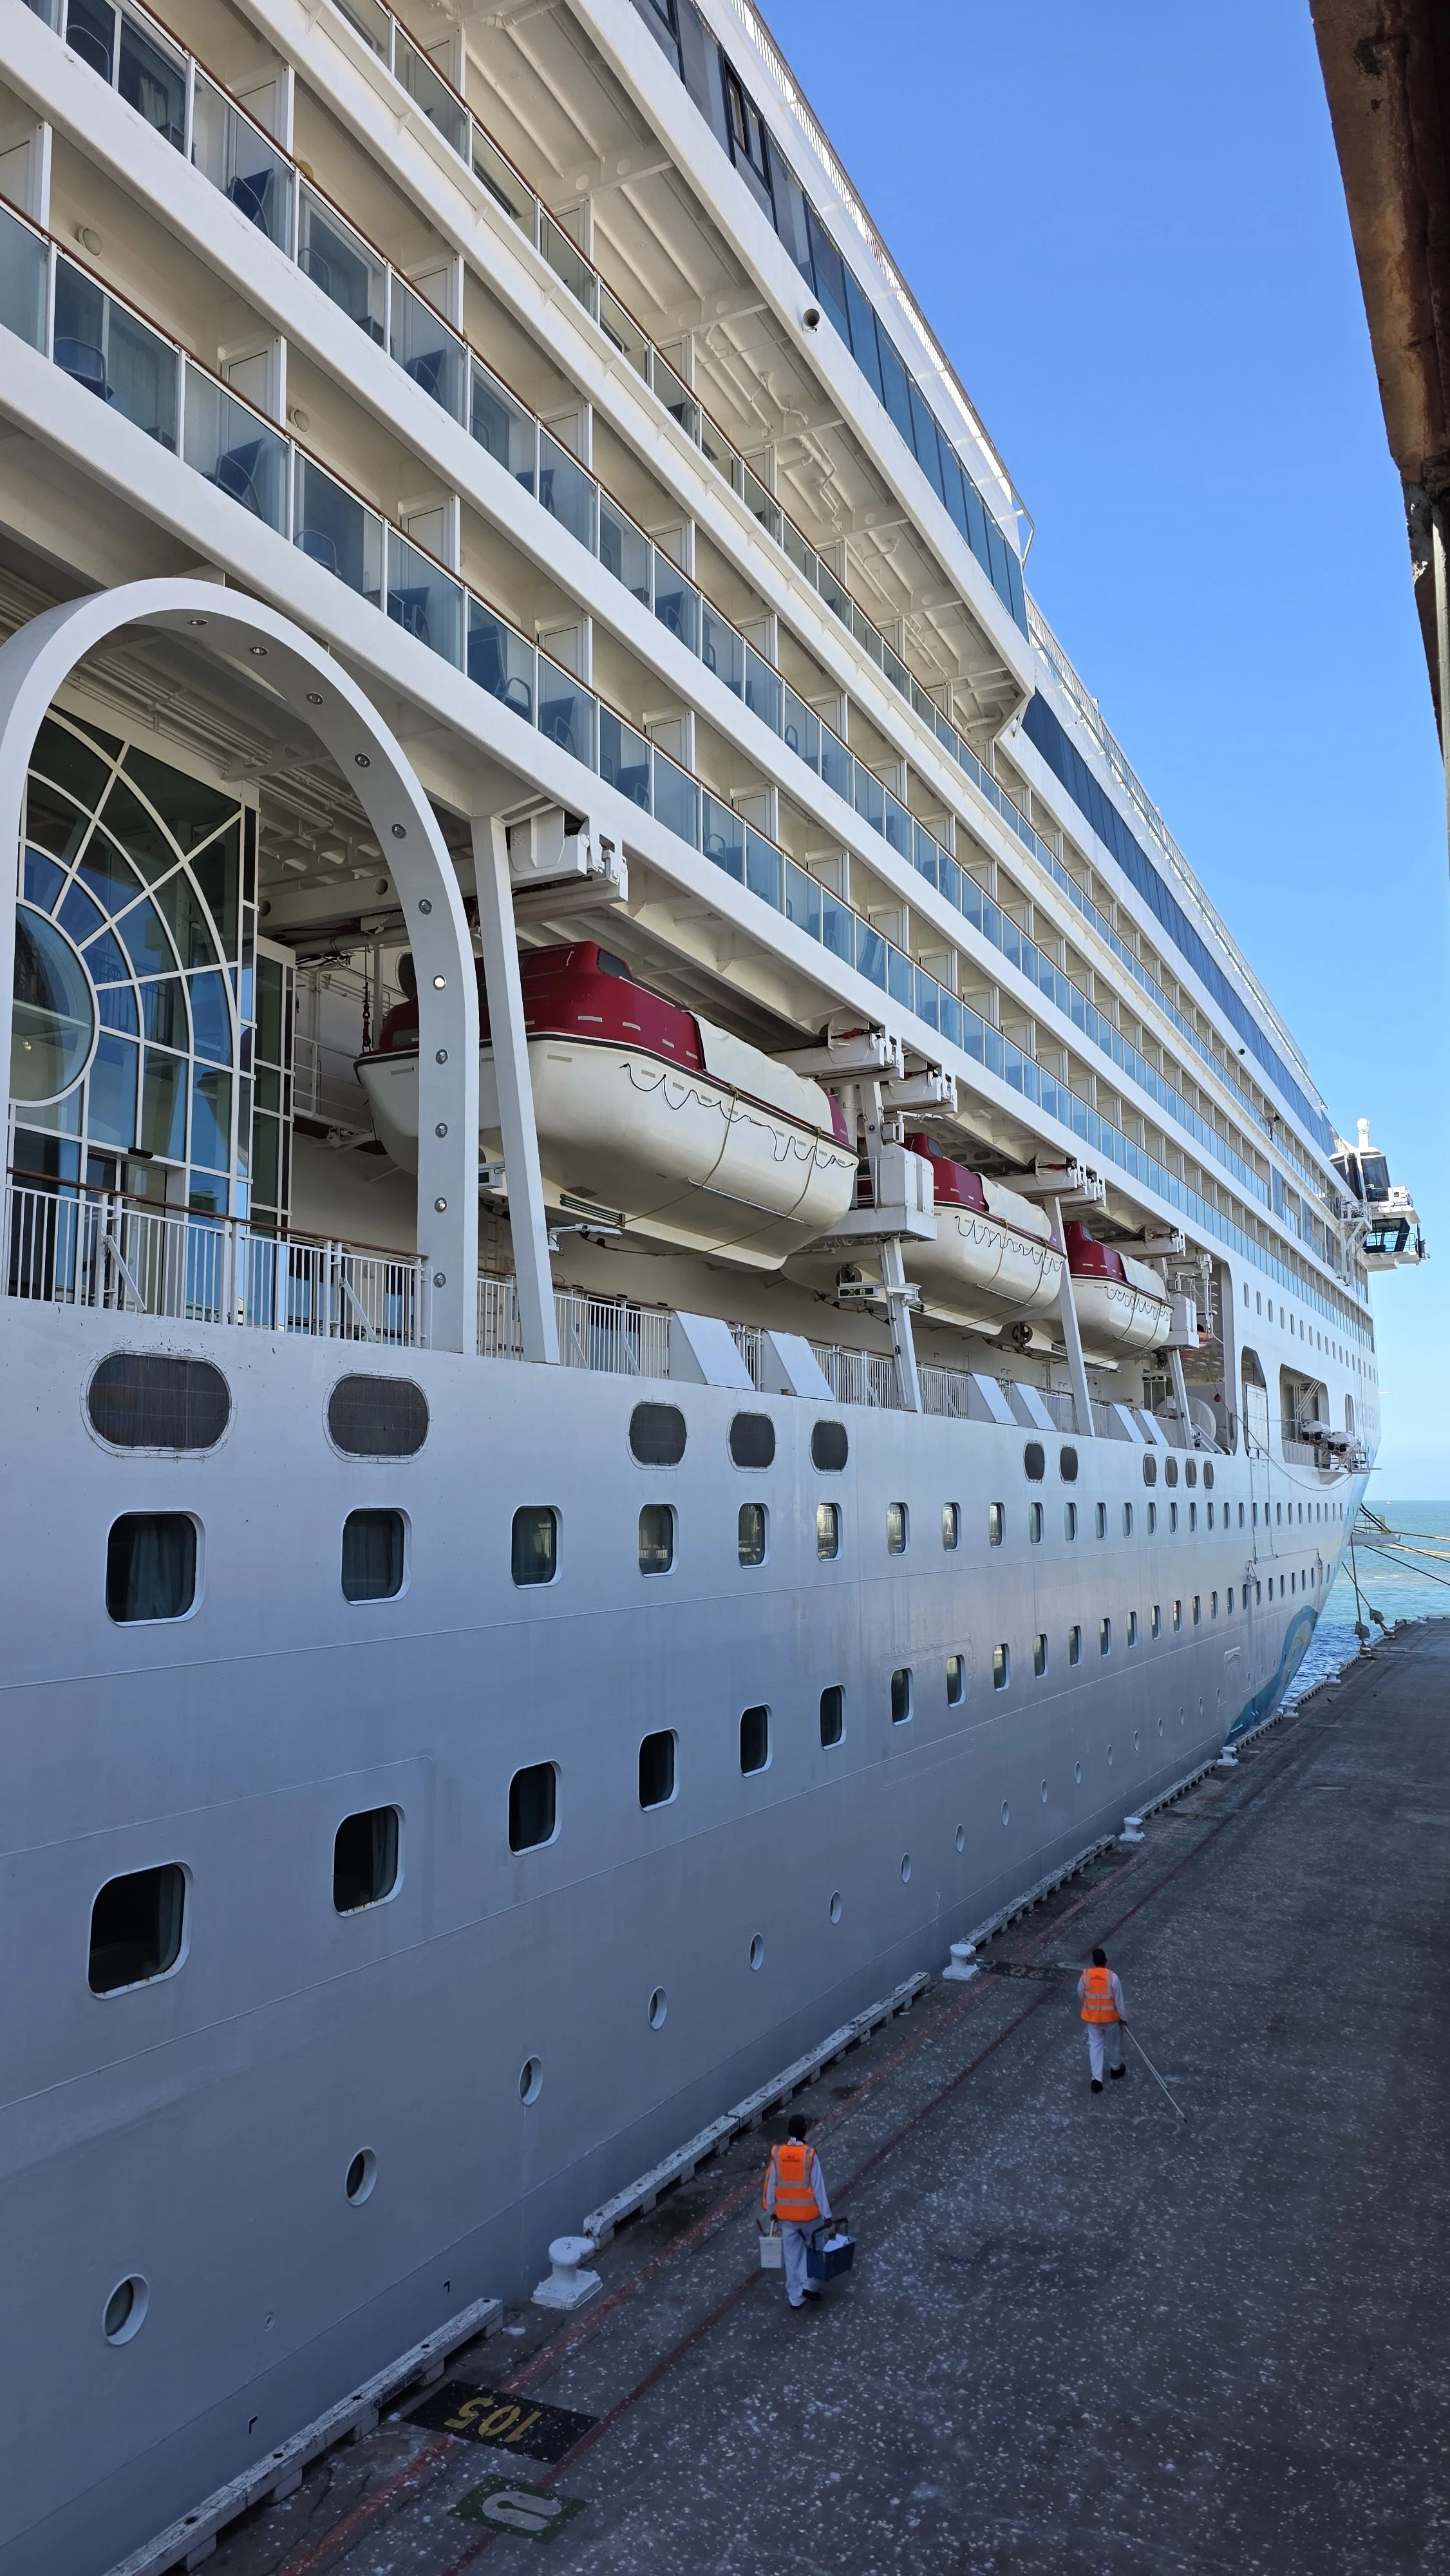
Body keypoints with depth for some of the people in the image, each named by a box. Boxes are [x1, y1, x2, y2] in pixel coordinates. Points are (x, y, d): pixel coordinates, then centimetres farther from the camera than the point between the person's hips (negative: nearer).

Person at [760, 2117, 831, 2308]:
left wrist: (771, 2210, 12)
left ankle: (795, 2297, 23)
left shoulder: (777, 2154, -10)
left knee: (792, 2255, 16)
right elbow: (818, 2187, -15)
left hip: (786, 2214, 2)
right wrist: (826, 2214, -6)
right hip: (808, 2213, -2)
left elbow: (770, 2185, -2)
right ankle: (809, 2284, 17)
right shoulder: (810, 2155, -19)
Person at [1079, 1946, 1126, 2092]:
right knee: (1114, 2043, 24)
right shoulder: (1112, 1976, -23)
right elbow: (1119, 2000, -15)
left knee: (1095, 2045, 14)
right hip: (1111, 2017, -1)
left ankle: (1097, 2079, 9)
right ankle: (1115, 2068, 46)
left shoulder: (1085, 1976, -16)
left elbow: (1081, 1995, 1)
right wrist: (1122, 2017, 1)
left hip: (1092, 2017, 1)